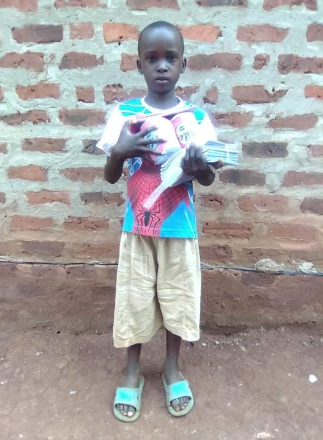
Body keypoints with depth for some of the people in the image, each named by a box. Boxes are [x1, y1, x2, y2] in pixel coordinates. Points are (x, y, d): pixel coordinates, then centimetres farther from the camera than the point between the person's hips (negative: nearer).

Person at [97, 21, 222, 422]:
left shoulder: (196, 117, -2)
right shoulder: (123, 113, -3)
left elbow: (209, 180, 1)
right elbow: (110, 178, -1)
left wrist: (199, 168, -22)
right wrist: (119, 152, -22)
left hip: (180, 227, 1)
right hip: (137, 226, 0)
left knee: (178, 296, 12)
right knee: (134, 298, 10)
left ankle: (172, 367, 36)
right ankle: (133, 371, 33)